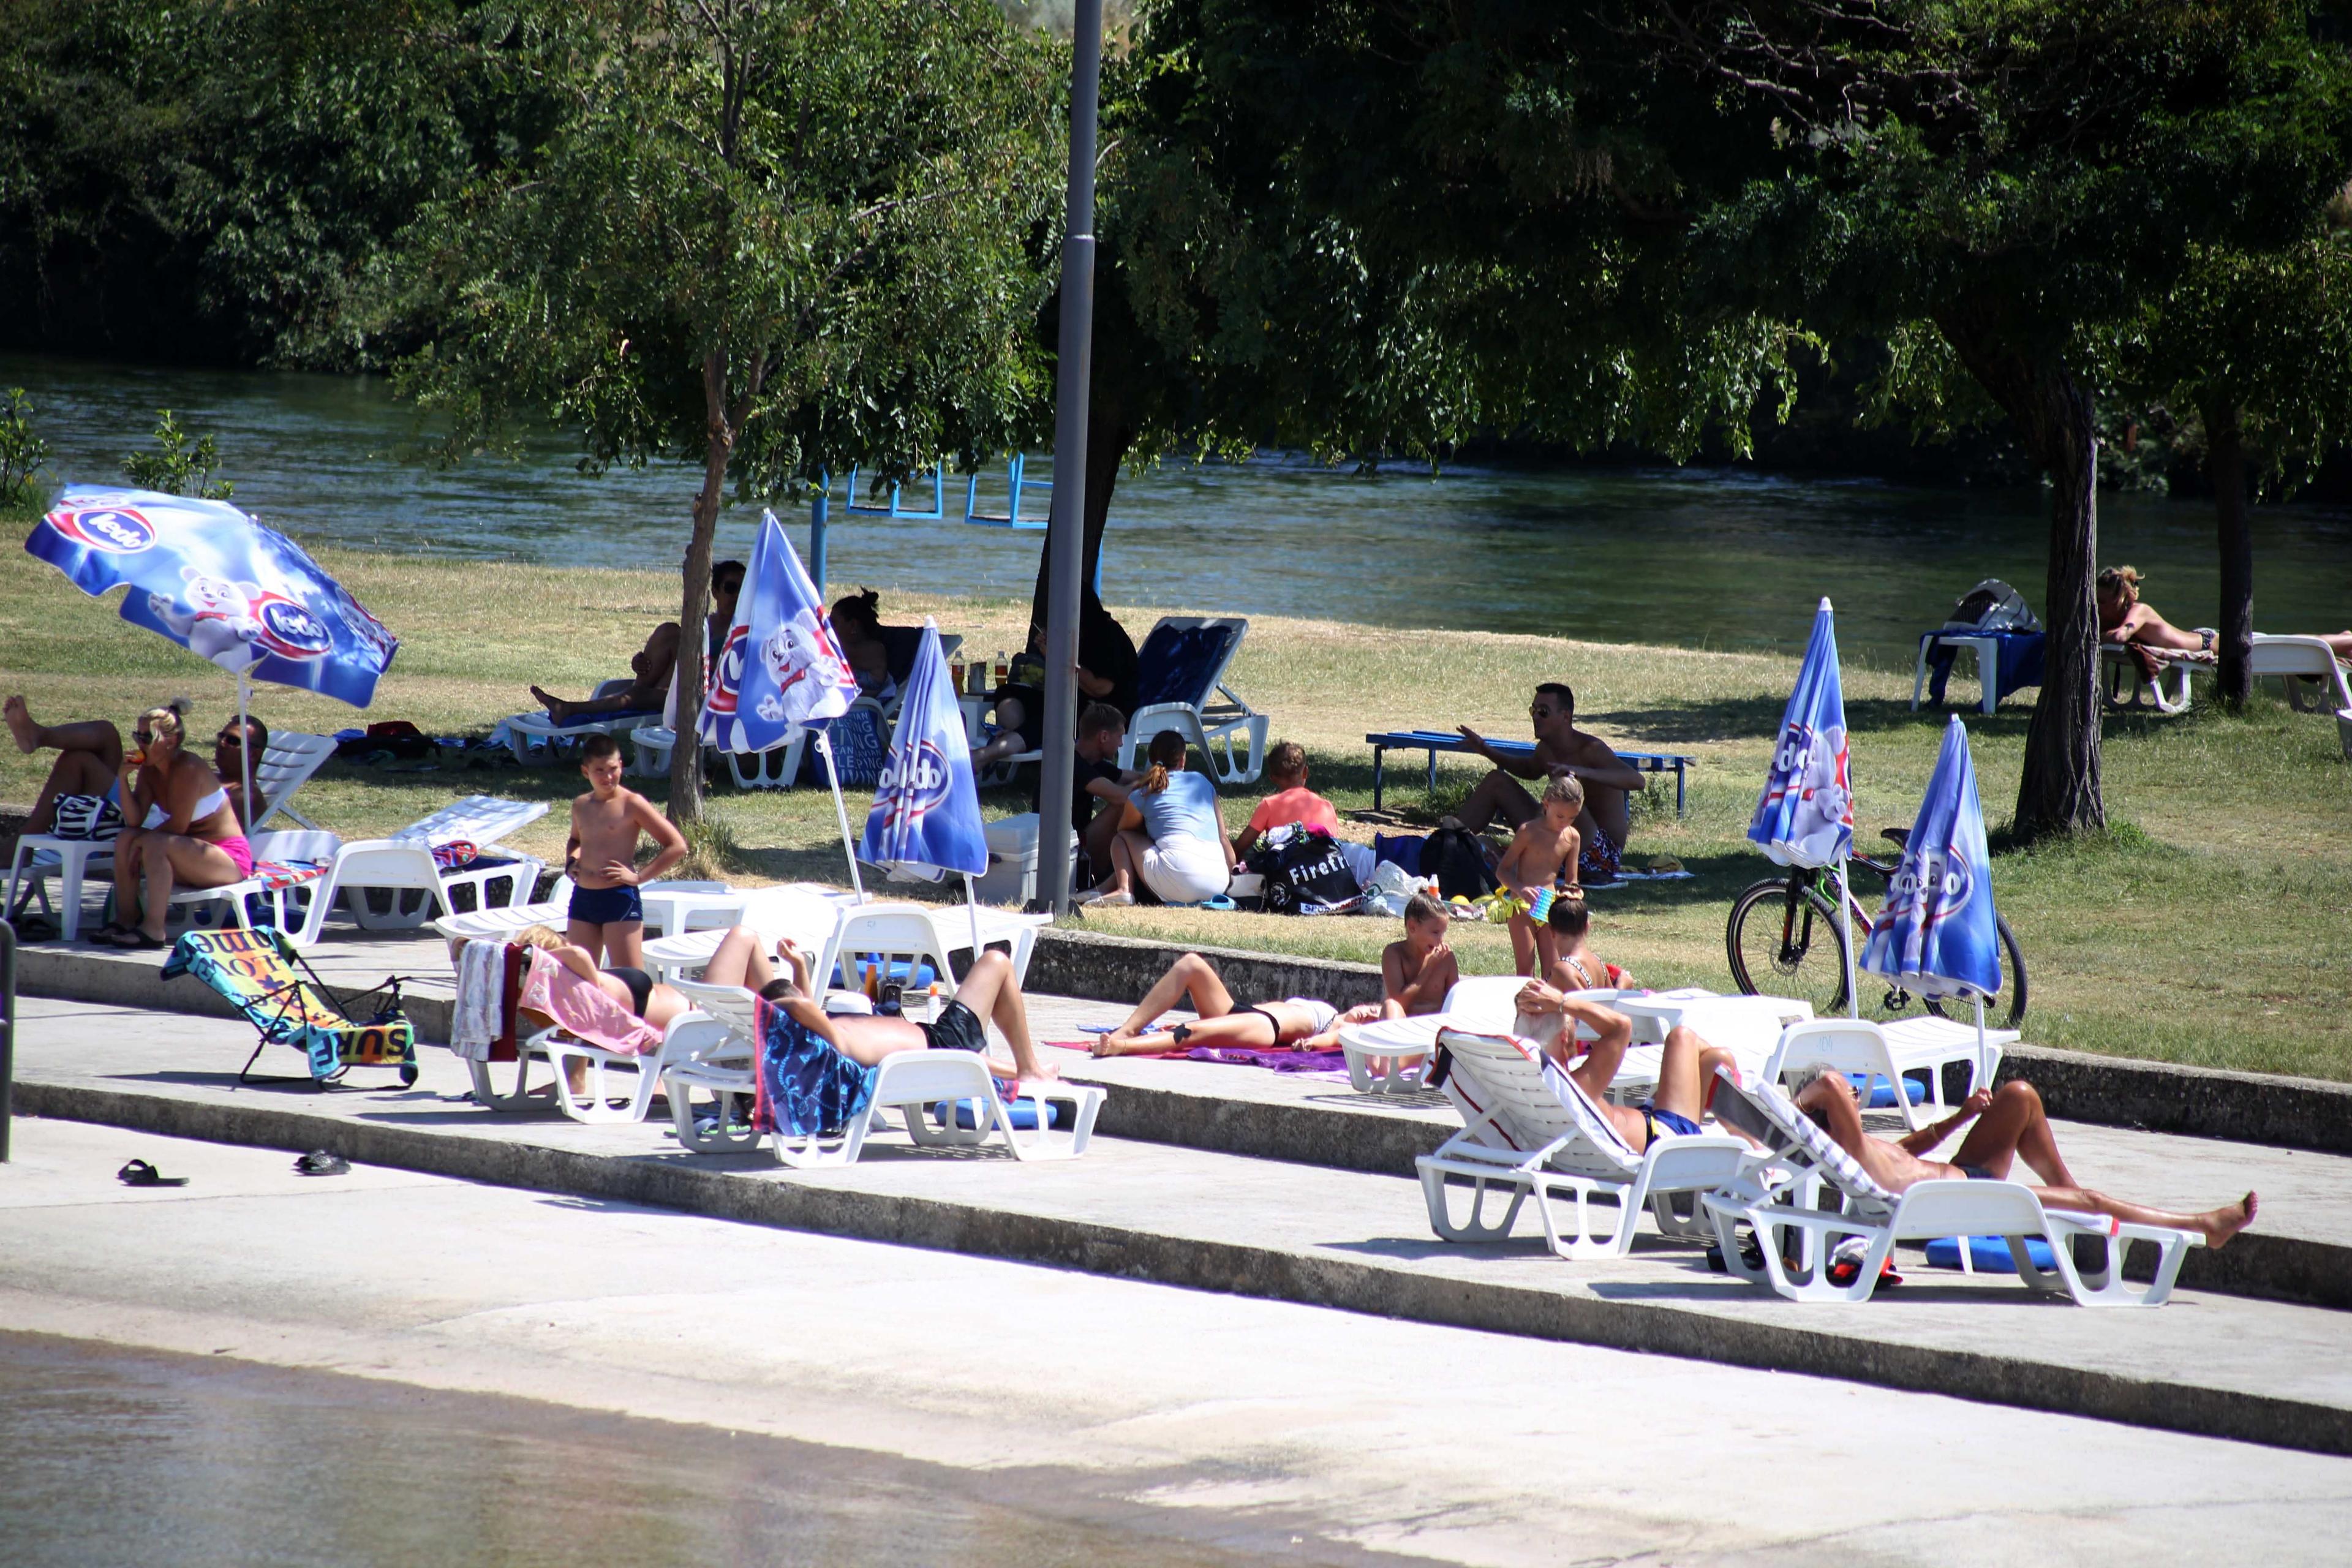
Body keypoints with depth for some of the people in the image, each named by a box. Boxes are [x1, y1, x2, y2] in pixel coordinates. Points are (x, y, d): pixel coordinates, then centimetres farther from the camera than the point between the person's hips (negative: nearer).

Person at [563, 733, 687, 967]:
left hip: (620, 898, -7)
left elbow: (677, 846, -9)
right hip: (582, 898, 7)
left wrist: (638, 876, -12)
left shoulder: (632, 804, -7)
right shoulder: (580, 806, 11)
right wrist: (571, 862, 14)